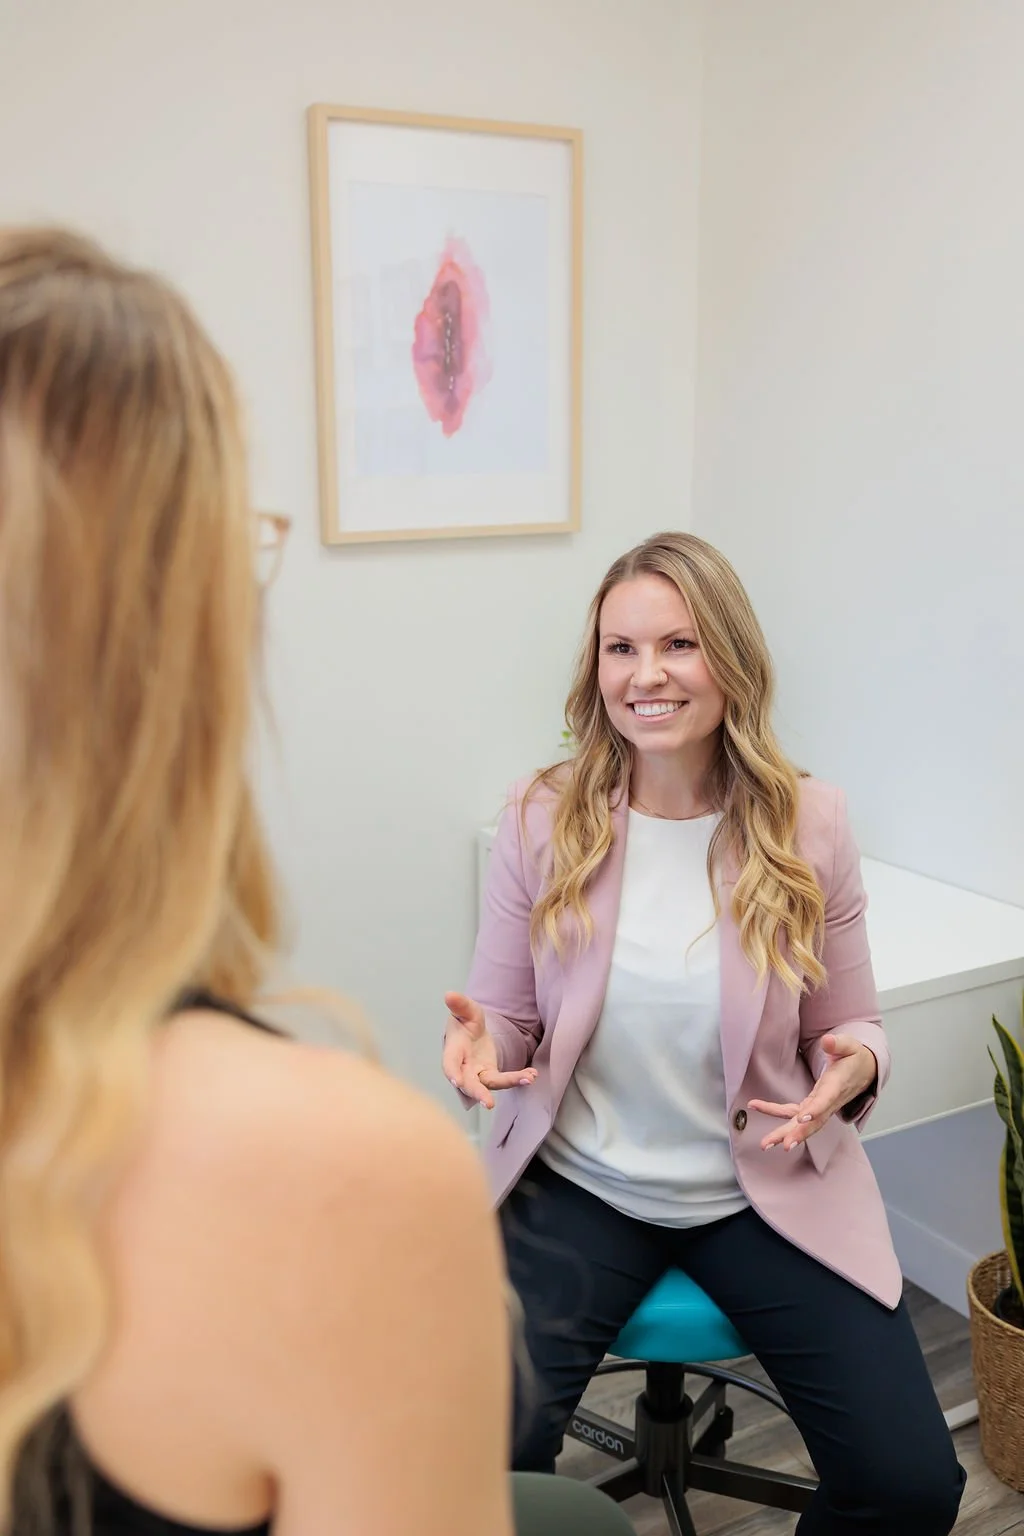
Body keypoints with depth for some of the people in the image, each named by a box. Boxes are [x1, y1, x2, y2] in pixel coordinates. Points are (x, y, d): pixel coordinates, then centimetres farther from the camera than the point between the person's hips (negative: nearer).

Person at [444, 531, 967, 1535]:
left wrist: (854, 1064, -18)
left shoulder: (809, 824, -6)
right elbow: (504, 1014, 4)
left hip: (767, 1191, 1)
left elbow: (850, 1025, 5)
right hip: (578, 1185, 0)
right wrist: (478, 1040, -19)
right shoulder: (541, 818, -6)